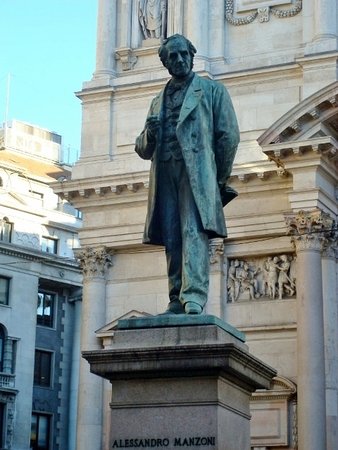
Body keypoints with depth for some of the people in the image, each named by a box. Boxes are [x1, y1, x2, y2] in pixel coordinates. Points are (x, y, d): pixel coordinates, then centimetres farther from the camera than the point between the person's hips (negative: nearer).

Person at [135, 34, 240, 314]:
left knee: (194, 232, -19)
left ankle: (194, 298, -29)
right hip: (165, 175, 5)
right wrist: (149, 134, 1)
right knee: (172, 240, -3)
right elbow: (143, 149, 25)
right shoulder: (159, 101, 26)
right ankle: (177, 300, -2)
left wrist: (220, 179, 3)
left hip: (196, 172, -4)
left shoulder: (212, 90, 14)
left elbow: (229, 135, 7)